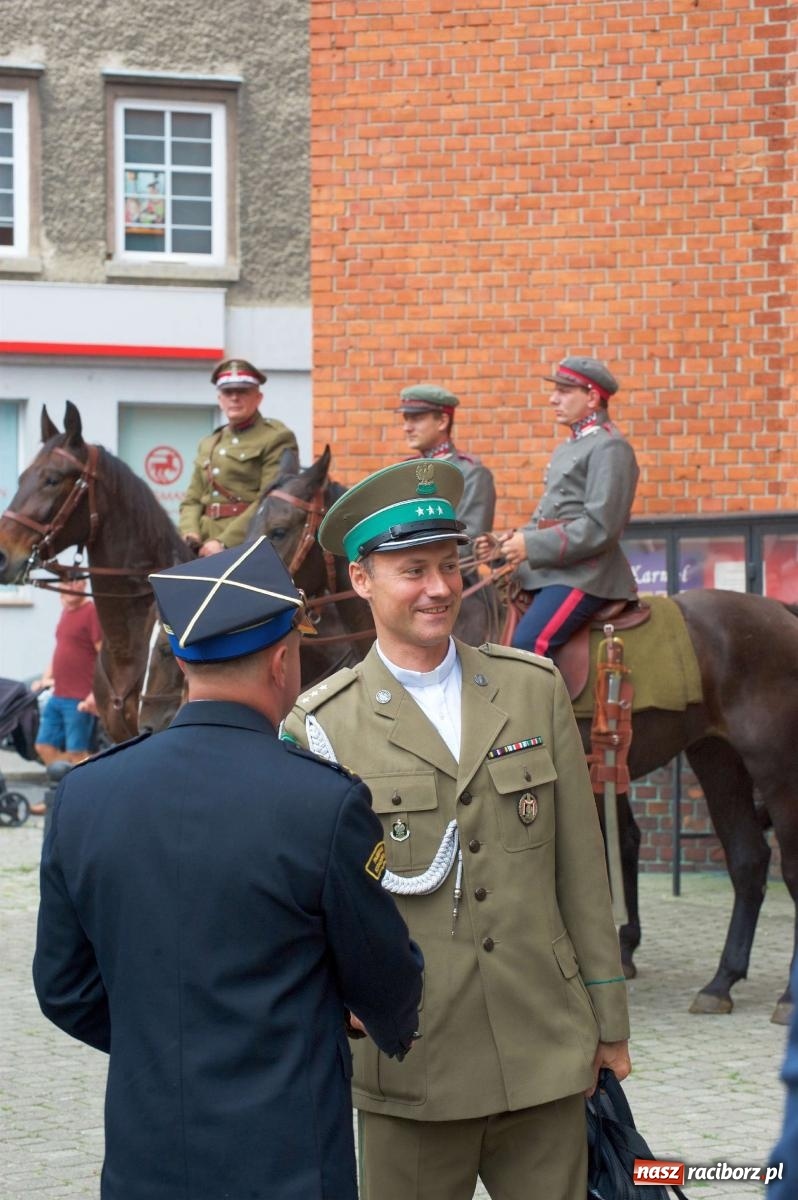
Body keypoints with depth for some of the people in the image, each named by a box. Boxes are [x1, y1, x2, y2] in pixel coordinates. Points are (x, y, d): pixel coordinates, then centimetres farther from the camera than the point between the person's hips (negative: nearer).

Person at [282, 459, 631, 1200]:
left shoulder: (534, 689, 5)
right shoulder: (320, 727, -4)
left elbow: (581, 866, 8)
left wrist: (608, 1021, 8)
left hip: (546, 1052, 2)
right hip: (411, 1067, -2)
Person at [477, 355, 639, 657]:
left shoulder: (610, 447, -9)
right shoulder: (566, 449, 21)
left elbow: (600, 528, -18)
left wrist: (531, 546, -18)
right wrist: (513, 541, 3)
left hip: (583, 575, -10)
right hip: (546, 572, 10)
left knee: (526, 644, -26)